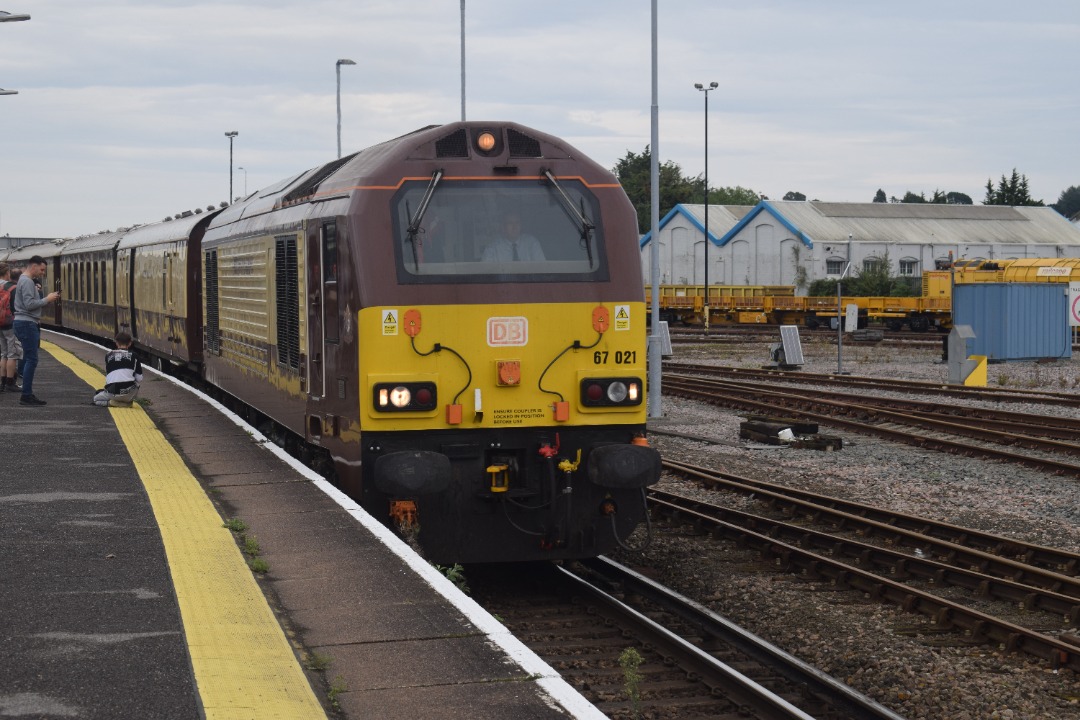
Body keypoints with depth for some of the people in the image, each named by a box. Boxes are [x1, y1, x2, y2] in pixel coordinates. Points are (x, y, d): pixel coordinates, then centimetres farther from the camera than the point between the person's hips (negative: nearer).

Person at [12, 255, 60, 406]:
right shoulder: (27, 282, -13)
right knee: (31, 360, -11)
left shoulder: (26, 281, 19)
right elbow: (29, 304, -22)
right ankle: (26, 396, -12)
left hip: (26, 324, 11)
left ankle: (27, 394, 13)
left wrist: (48, 299, 7)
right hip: (27, 324, -11)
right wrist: (47, 300, -13)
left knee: (29, 360, 11)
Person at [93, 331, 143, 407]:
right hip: (129, 394, 0)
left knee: (96, 399, 30)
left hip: (112, 392, 0)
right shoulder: (133, 356, 8)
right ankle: (127, 402, 9)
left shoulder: (108, 355, 14)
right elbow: (139, 379, 9)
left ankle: (111, 402, -1)